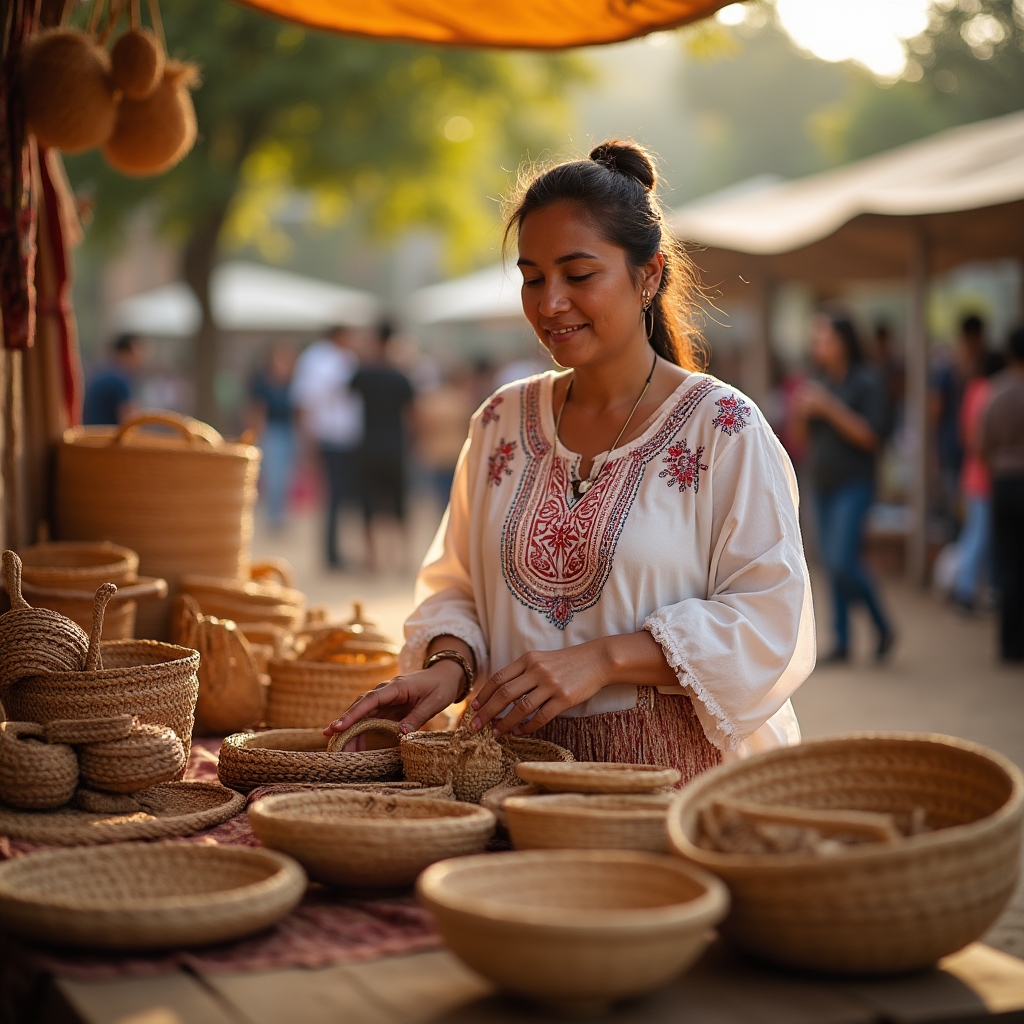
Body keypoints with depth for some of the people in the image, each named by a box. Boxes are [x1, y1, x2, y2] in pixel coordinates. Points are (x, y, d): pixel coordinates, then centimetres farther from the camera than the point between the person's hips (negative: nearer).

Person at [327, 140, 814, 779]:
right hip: (518, 768, 4)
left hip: (675, 775, -3)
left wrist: (604, 658, -15)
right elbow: (459, 586, 20)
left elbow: (770, 622, -6)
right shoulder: (503, 422, 15)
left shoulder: (721, 428, -1)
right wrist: (449, 664, -2)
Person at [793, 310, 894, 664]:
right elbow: (807, 435, 15)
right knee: (833, 566, 7)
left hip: (853, 485, -7)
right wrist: (803, 413, -6)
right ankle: (842, 641, 14)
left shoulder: (865, 382, -9)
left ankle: (883, 626, 3)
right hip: (822, 485, 7)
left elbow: (870, 437, -16)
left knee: (843, 561, -16)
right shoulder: (819, 381, 10)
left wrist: (829, 408, -21)